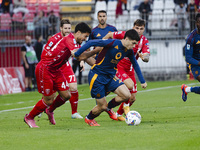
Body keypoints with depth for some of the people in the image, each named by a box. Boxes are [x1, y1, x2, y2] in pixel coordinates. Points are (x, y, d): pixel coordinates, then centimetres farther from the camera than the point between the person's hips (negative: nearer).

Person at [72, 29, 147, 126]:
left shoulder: (128, 51, -1)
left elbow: (135, 64, 16)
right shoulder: (113, 43, -24)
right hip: (97, 76, -7)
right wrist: (76, 54, -17)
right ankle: (88, 119, 29)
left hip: (110, 77, 7)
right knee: (102, 106, -4)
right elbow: (91, 43, -21)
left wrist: (142, 81, 20)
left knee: (126, 95, -13)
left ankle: (108, 107, 15)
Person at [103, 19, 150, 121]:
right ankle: (126, 105, -3)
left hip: (129, 69, 5)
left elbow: (147, 58, -17)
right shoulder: (125, 35, -14)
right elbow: (110, 35, 2)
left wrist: (143, 57, -40)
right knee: (130, 85, -31)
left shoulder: (144, 41, -6)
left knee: (132, 98, 6)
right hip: (117, 66, -5)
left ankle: (119, 114, 31)